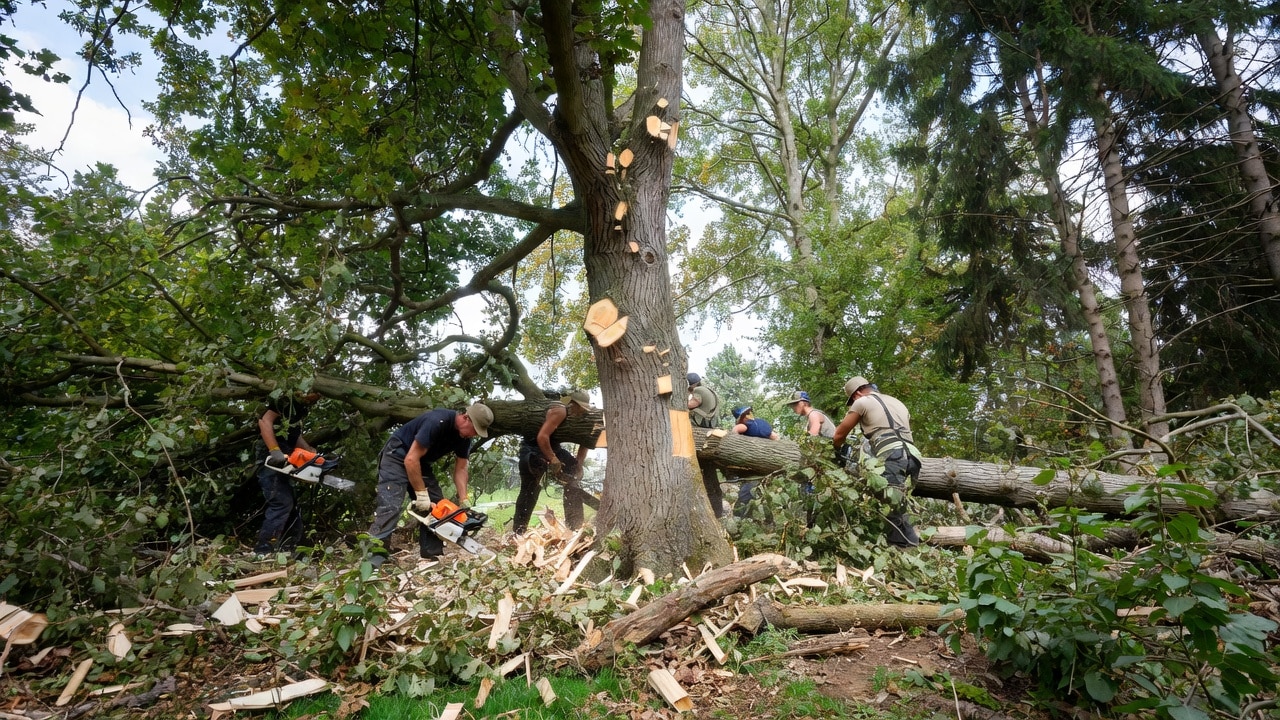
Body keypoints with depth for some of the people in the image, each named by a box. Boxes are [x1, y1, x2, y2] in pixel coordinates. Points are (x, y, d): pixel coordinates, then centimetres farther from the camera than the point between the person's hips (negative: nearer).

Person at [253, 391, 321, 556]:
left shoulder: (302, 407, 18)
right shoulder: (286, 400, -10)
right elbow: (265, 421, -20)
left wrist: (314, 455, 8)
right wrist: (275, 451, -29)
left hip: (283, 460, 10)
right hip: (272, 459, -10)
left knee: (292, 506, 9)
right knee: (282, 503, -17)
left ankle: (287, 554, 13)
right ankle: (262, 553, -13)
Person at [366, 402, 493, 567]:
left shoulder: (464, 436, -8)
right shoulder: (437, 421, -34)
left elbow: (460, 469, -1)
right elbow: (411, 459, -31)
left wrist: (464, 502, -11)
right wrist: (421, 495, -25)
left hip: (420, 462, 9)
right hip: (397, 456, -8)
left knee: (436, 507, 2)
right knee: (391, 507, -20)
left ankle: (432, 556, 6)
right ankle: (372, 561, -23)